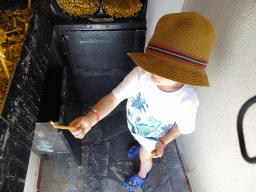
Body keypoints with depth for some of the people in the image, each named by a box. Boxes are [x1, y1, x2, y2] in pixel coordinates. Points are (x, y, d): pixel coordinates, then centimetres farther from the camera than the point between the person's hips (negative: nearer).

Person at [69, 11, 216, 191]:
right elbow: (114, 97, -37)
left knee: (145, 158, 29)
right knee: (140, 140, 38)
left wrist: (162, 143, -17)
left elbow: (181, 125, -19)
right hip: (134, 126, 2)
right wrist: (91, 117, -52)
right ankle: (140, 146, 77)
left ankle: (143, 174, 67)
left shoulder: (186, 101, -40)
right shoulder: (141, 74, -38)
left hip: (154, 137, -2)